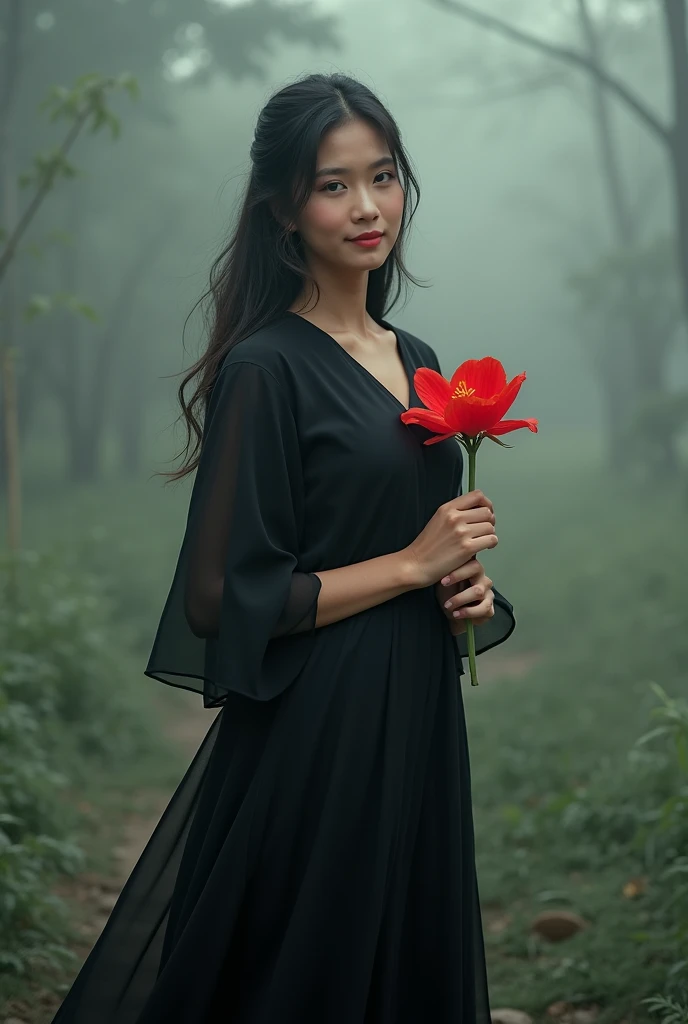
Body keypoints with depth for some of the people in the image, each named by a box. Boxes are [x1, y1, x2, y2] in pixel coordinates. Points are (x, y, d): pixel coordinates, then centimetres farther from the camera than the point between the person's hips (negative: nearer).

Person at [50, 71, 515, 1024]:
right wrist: (412, 564, -13)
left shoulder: (415, 360, 11)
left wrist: (467, 589, 1)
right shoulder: (265, 367, -12)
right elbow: (226, 597, -16)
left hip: (419, 724, 8)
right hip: (312, 739, -7)